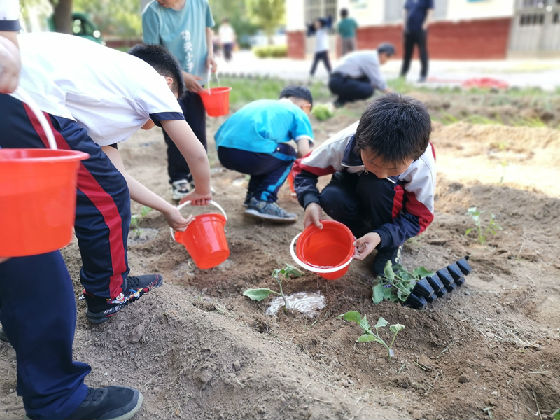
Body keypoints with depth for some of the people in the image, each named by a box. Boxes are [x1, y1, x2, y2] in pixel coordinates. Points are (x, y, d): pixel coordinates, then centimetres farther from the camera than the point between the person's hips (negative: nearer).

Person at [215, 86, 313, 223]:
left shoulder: (261, 103, 35)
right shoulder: (298, 112, 18)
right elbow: (304, 152, 4)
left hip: (223, 151, 7)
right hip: (251, 151, -7)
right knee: (288, 154, 20)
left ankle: (252, 196, 27)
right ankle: (262, 201, 3)